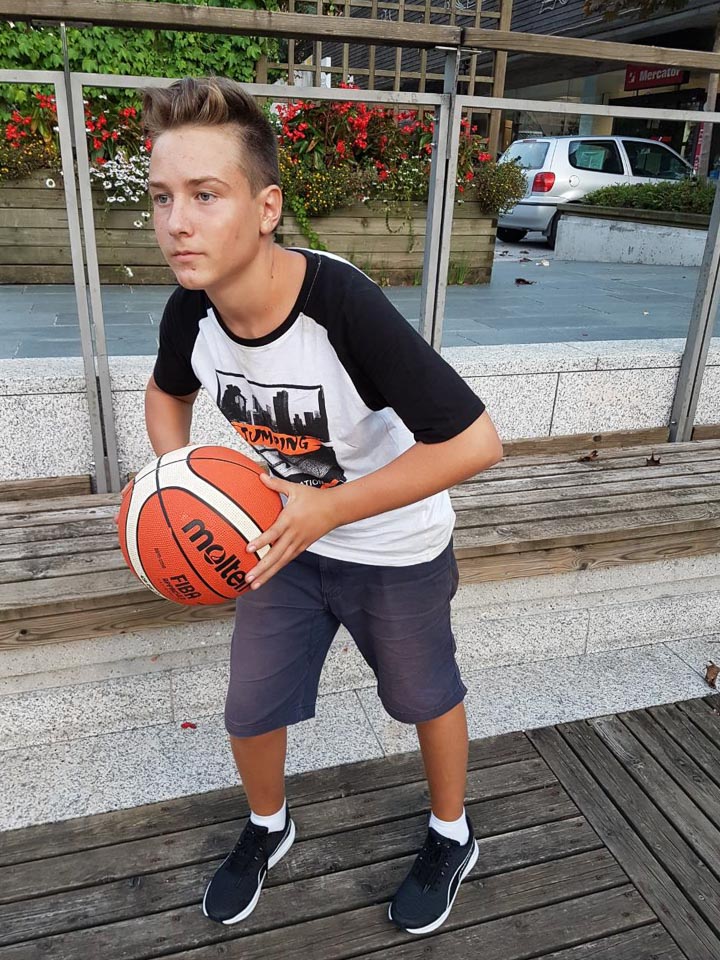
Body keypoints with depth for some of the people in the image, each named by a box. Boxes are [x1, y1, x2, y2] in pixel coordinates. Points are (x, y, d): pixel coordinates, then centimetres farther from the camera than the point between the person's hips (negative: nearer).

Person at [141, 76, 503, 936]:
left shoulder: (345, 307, -34)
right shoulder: (190, 310, -16)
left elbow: (474, 442, -32)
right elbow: (168, 393, 7)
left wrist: (329, 510, -32)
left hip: (397, 550, -4)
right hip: (287, 536, 5)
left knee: (425, 697, 19)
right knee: (251, 710, 14)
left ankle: (452, 837, 50)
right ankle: (268, 827, 49)